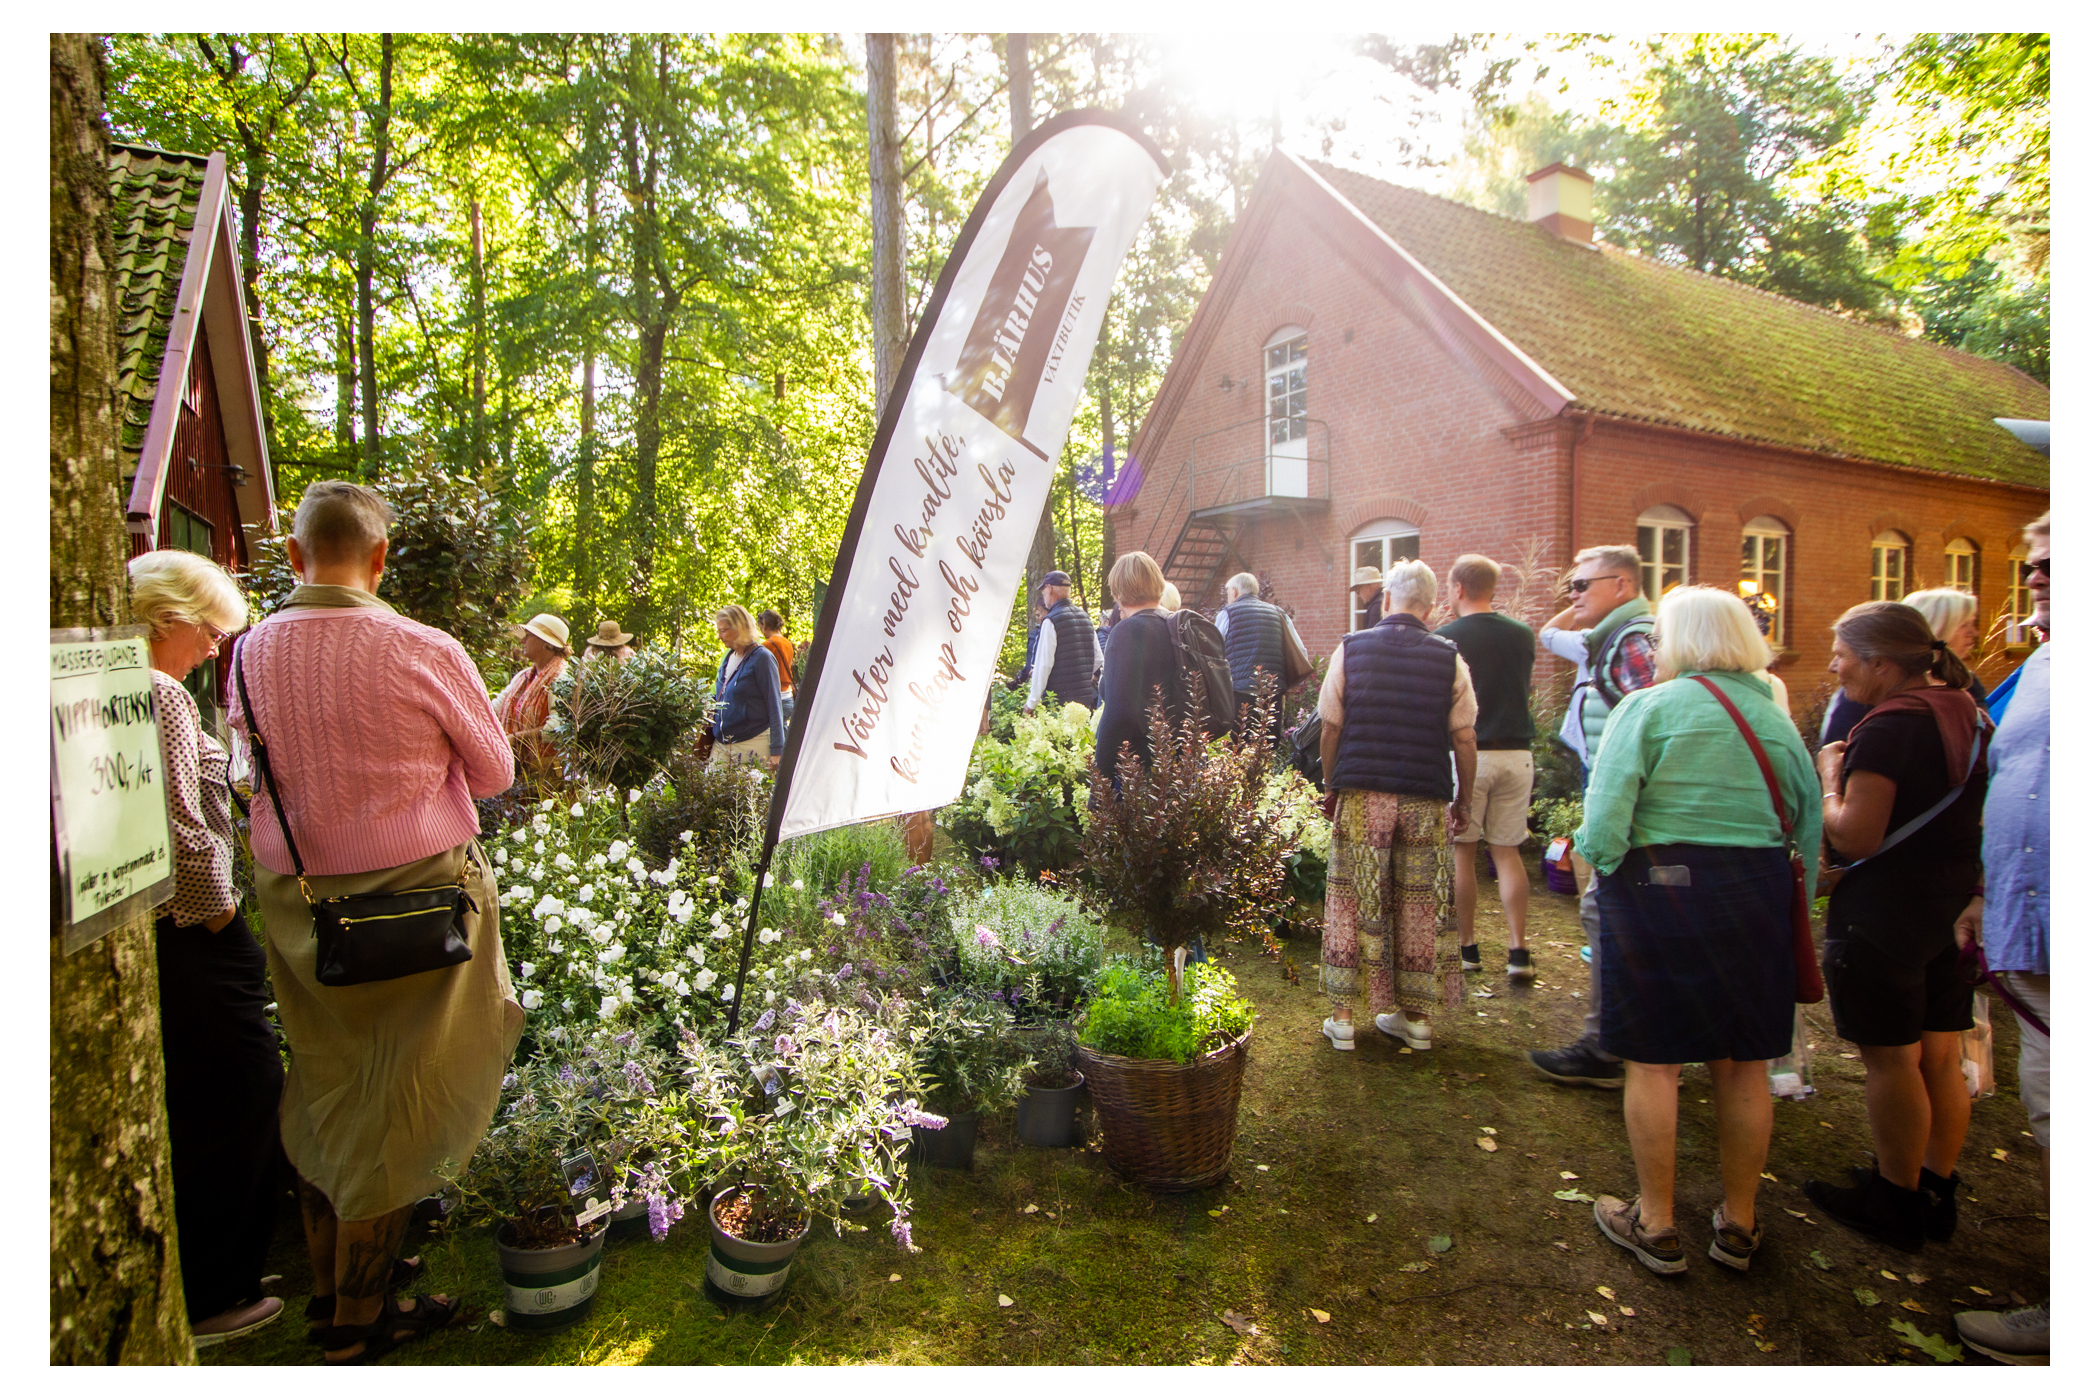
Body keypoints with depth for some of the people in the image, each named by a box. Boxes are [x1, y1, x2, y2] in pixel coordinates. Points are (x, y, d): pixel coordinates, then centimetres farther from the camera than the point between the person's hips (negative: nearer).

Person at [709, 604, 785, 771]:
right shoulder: (728, 657, 13)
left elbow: (774, 707, -12)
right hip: (721, 744, 7)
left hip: (752, 745, -7)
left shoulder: (761, 658, -10)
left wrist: (776, 751, -15)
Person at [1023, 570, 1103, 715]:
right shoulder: (1085, 617, 12)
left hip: (1059, 699, -7)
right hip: (1086, 697, 7)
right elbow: (1098, 659, 15)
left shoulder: (1051, 621, -11)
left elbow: (1043, 664, -14)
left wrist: (1031, 703, -10)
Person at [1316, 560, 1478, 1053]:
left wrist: (1331, 788, 12)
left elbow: (1330, 729, 1)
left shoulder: (1351, 648, 1)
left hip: (1362, 796, -1)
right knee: (1422, 910, 10)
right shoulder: (1449, 657, 1)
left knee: (1352, 904, 7)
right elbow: (1463, 738, 2)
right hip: (1427, 801, 1)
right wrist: (1465, 797, 14)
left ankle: (1344, 1018, 11)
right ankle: (1415, 1017, 20)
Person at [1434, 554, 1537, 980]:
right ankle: (1519, 950, 8)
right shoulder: (1523, 634, 5)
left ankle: (1466, 947, 14)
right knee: (1508, 851, 11)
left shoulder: (1445, 637, -9)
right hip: (1516, 753, 4)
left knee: (1462, 852, 7)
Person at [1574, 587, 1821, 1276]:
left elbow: (1604, 823, -17)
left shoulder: (1647, 707, -8)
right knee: (1743, 1064, 15)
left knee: (1653, 1062, 6)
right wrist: (1785, 901, 14)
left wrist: (1600, 860, 1)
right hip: (1756, 895, 5)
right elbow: (1810, 831, 7)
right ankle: (1738, 1224, 30)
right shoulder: (1779, 721, 8)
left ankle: (1656, 1225, 18)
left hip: (1656, 890, -5)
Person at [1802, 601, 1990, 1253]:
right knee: (1942, 1056, 16)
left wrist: (1831, 777, -9)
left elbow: (1855, 837, -23)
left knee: (1891, 1059, 4)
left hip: (1885, 912, -9)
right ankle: (1936, 1192, 29)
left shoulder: (1889, 726, -20)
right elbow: (1961, 811, 20)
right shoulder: (1967, 714, 9)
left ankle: (1896, 1204, 17)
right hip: (1954, 905, 9)